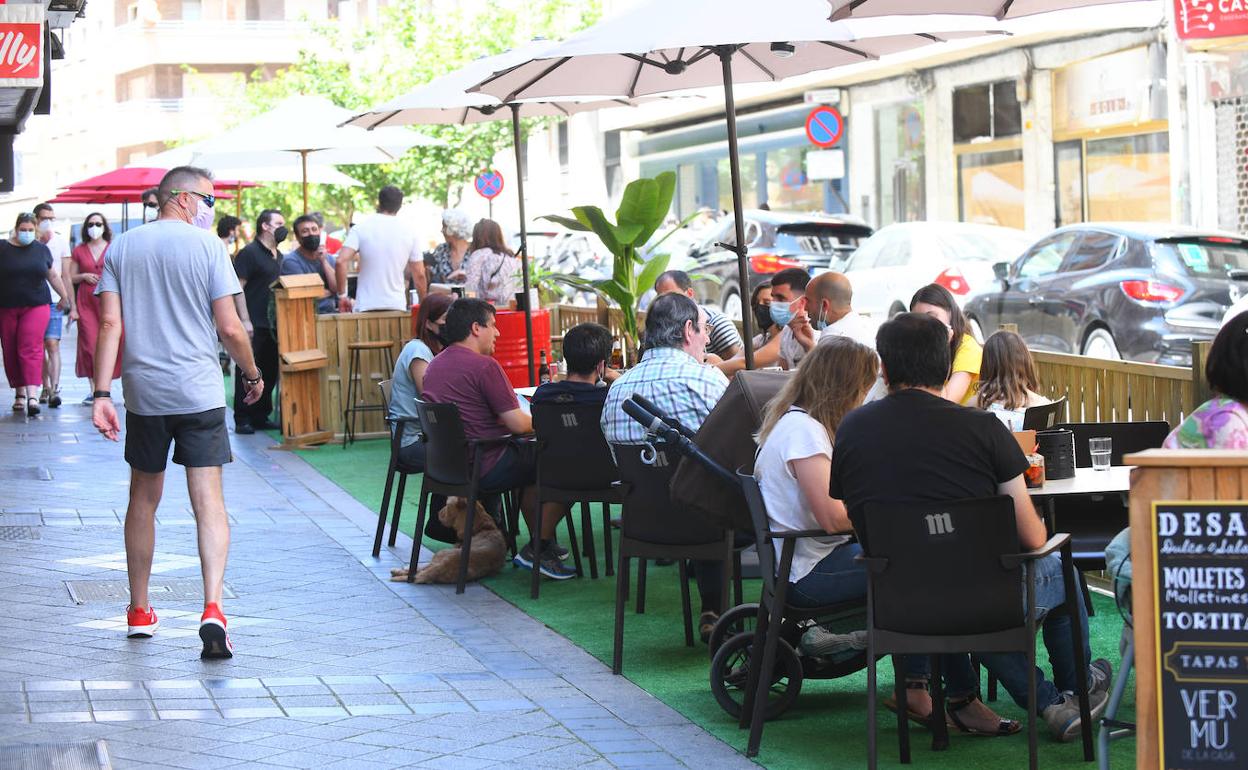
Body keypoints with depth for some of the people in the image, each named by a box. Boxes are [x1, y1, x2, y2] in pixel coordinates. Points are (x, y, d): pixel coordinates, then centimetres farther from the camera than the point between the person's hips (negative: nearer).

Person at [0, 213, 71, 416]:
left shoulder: (41, 249, 9)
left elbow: (53, 275, 21)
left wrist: (64, 296, 29)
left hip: (36, 306, 0)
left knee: (31, 348, -13)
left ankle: (32, 395, -20)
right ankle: (20, 392, 16)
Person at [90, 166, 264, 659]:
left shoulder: (121, 248, 7)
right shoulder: (206, 246, -4)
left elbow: (110, 323, -1)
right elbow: (229, 328, -7)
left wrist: (102, 393, -3)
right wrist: (252, 375, 9)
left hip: (144, 394, 3)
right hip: (199, 391, -3)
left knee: (143, 500, 16)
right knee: (208, 501, -4)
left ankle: (139, 611, 25)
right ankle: (212, 608, -20)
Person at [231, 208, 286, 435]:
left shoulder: (278, 256, 17)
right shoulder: (249, 253, -8)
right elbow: (238, 287, -13)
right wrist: (245, 320, -18)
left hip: (272, 325, 8)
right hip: (253, 324, -8)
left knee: (270, 372, 10)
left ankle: (261, 416, 18)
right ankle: (242, 420, 0)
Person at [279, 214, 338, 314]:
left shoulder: (328, 258, 14)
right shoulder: (290, 261, -6)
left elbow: (337, 288, 0)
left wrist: (324, 261, -5)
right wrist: (329, 292, 2)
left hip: (330, 311, 6)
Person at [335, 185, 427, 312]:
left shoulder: (360, 228, -1)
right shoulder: (410, 232, 3)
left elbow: (341, 262, -12)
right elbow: (419, 275, 4)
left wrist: (342, 295, -2)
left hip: (366, 307, -1)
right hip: (397, 306, 1)